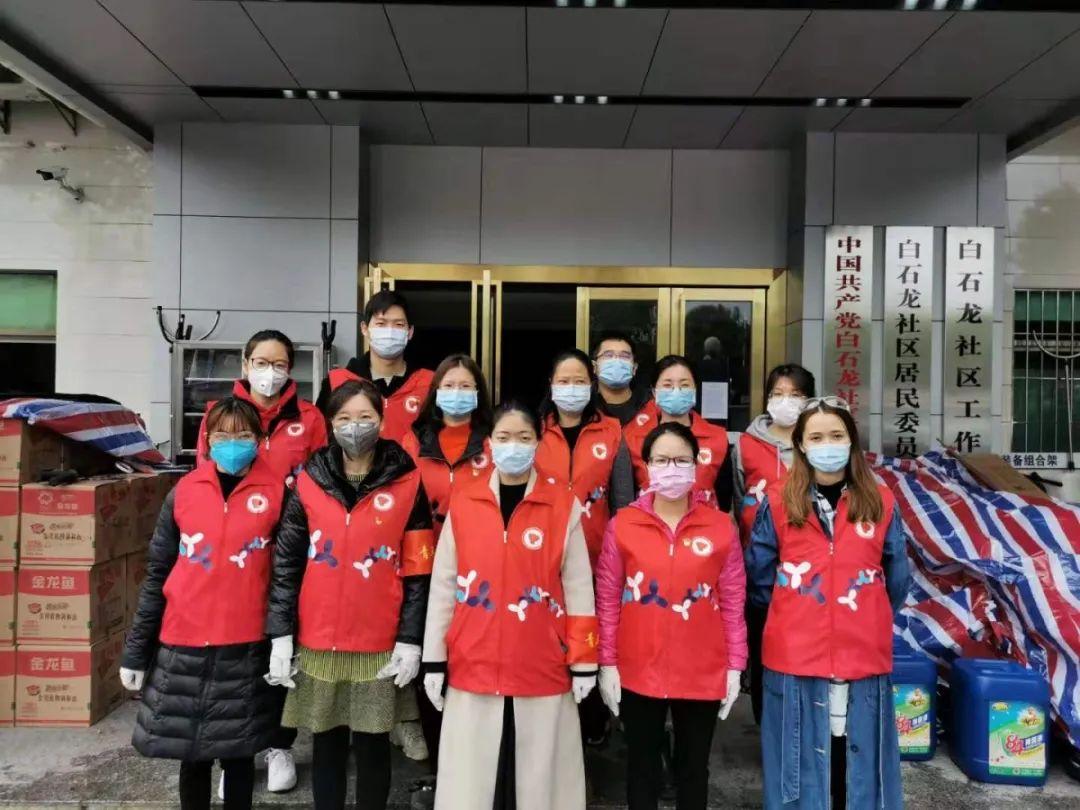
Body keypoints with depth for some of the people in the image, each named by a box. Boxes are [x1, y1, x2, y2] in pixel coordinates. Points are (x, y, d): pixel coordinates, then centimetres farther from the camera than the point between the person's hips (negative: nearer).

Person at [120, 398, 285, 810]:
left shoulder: (277, 493, -4)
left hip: (246, 647, -2)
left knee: (237, 751, 10)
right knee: (193, 753, 14)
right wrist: (136, 650, 6)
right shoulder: (184, 492, 1)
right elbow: (157, 574, 6)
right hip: (184, 645, 2)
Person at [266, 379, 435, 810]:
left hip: (380, 645, -1)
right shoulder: (309, 482, 1)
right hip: (319, 643, 2)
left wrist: (410, 640, -6)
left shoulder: (406, 484, -3)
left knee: (372, 745, 10)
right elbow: (286, 563, 3)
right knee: (327, 742, 13)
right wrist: (280, 634, -2)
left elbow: (418, 571, -2)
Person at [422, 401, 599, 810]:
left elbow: (578, 587, -1)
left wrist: (583, 663, -2)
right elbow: (443, 586, 4)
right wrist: (434, 660, 3)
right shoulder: (463, 502, 1)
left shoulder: (563, 504, -3)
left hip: (542, 669, -1)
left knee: (541, 776, 9)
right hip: (473, 668, 1)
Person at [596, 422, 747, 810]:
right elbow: (608, 601, -1)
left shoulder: (721, 526, -4)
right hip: (638, 672, 0)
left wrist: (735, 666, 0)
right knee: (642, 766, 15)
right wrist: (607, 663, -2)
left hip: (703, 674, 0)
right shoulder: (622, 524, -5)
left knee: (694, 767, 17)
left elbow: (733, 604, 1)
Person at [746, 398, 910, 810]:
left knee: (860, 759, 10)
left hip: (863, 656, 1)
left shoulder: (881, 503, 3)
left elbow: (896, 581, 10)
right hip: (795, 657, -1)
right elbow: (759, 577, 5)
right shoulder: (777, 502, -2)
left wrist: (863, 618, 11)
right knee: (801, 758, 9)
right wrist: (795, 612, 8)